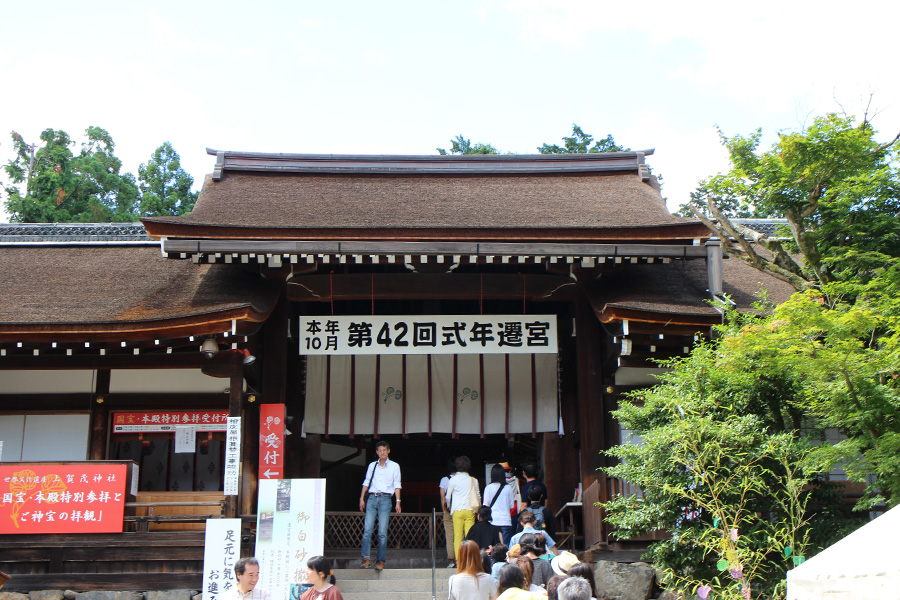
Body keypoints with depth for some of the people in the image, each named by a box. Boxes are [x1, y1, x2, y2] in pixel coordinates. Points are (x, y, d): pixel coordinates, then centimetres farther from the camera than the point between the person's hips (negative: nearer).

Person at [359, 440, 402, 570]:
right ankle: (366, 558, -8)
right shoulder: (372, 466, 15)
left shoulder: (394, 466, 9)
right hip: (372, 498, 2)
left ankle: (380, 560, -1)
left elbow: (397, 485, 6)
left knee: (382, 532, -6)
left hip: (385, 499, -2)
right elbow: (366, 482, 16)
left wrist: (398, 502, -1)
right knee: (367, 529, -9)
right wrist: (362, 498, 7)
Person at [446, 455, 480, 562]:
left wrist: (449, 507, 26)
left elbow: (448, 496, 9)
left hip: (457, 510, -2)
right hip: (470, 510, 2)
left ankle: (458, 560, -2)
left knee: (457, 536, 1)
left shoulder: (453, 479, 0)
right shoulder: (473, 480, 6)